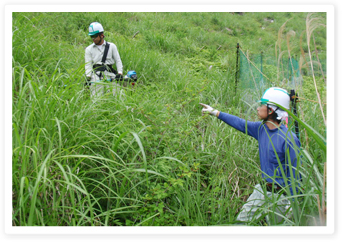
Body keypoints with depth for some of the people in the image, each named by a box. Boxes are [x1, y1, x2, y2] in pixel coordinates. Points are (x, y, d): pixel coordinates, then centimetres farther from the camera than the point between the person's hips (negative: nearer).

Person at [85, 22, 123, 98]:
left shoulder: (112, 46, 15)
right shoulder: (89, 49, 16)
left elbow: (118, 60, 12)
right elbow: (88, 65, 7)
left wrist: (120, 73, -4)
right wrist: (88, 77, -9)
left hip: (110, 74, 0)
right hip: (96, 75, 0)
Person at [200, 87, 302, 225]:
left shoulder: (289, 140, -23)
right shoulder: (261, 128, -2)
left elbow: (295, 175, -19)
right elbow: (240, 123, 14)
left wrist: (292, 205, -16)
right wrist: (215, 112, 20)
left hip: (278, 196, -7)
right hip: (262, 190, 7)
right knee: (242, 221, 16)